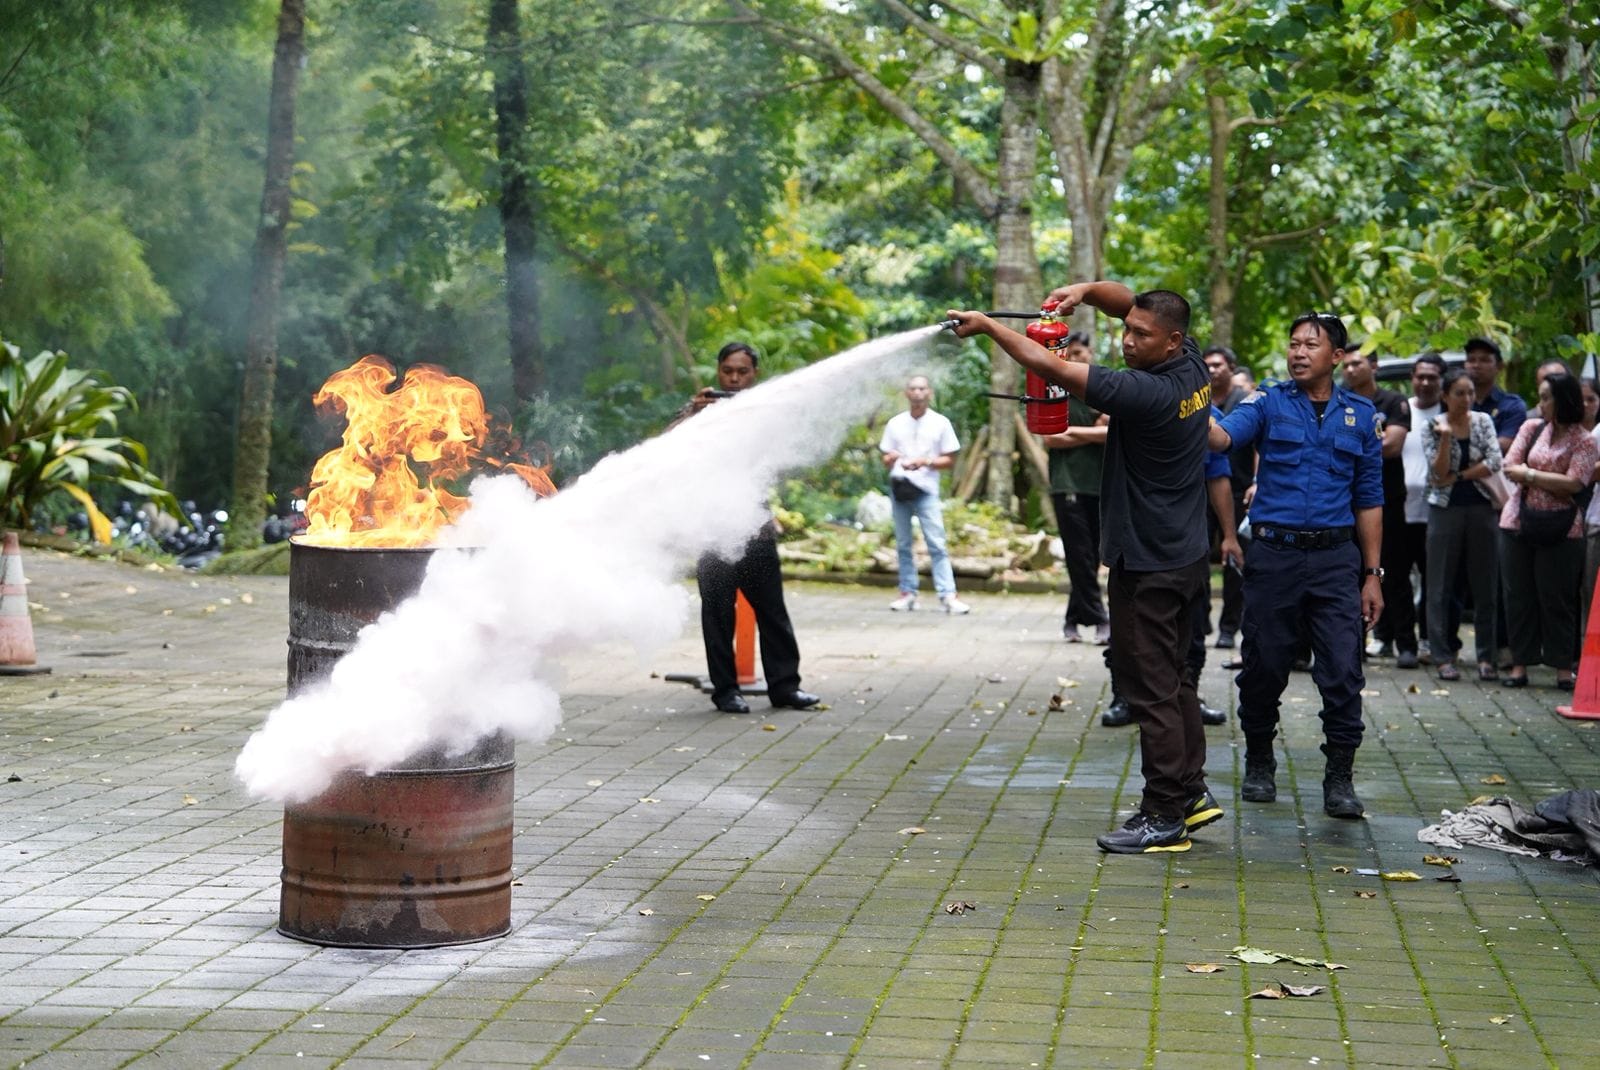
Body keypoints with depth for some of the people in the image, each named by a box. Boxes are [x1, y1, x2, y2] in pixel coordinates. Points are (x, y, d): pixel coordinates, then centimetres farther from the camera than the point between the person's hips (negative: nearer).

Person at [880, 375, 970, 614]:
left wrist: (926, 462, -13)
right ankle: (908, 592, 12)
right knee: (903, 544, 6)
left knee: (936, 543, -10)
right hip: (899, 487, 3)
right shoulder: (895, 423, 10)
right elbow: (885, 460, 14)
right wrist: (891, 459, -11)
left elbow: (949, 460, 4)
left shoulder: (940, 423, 4)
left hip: (926, 490, -3)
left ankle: (948, 595, -14)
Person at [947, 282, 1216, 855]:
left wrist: (986, 326, -11)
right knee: (1172, 679, 18)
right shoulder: (1191, 367, 3)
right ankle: (1191, 792, 25)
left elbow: (1053, 367, -23)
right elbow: (1131, 302, 17)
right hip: (1186, 556, 10)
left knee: (1152, 689, -4)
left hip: (1149, 565, -10)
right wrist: (1088, 290, -2)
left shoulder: (1150, 393, -24)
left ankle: (1164, 817, 1)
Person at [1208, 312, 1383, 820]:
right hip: (1274, 554, -1)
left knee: (1343, 672, -5)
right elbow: (1223, 436, -18)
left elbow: (1368, 501, 11)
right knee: (1264, 668, 7)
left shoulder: (1361, 415, 8)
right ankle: (1259, 766, 26)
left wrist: (1372, 574, 8)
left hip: (1336, 557, 1)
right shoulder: (1269, 404, 3)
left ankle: (1340, 778, 6)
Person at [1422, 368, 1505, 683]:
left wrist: (1456, 477, -10)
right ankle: (1444, 657, 5)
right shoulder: (1432, 427, -1)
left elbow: (1494, 463, -8)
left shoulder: (1483, 421, 4)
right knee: (1441, 587, 0)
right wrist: (1446, 436, -20)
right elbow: (1439, 473, -9)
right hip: (1445, 511, -1)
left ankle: (1486, 657, 10)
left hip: (1481, 509, 2)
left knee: (1485, 586, 3)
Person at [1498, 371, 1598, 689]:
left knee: (1557, 599, -1)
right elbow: (1510, 467, 1)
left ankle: (1563, 668, 7)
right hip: (1518, 523, 4)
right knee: (1518, 596, 5)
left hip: (1560, 530, -4)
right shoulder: (1532, 428, 9)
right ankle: (1520, 665, 11)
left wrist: (1531, 474, -11)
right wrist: (1551, 479, -9)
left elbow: (1574, 483, -15)